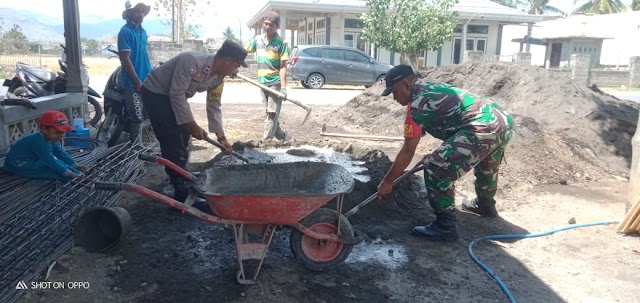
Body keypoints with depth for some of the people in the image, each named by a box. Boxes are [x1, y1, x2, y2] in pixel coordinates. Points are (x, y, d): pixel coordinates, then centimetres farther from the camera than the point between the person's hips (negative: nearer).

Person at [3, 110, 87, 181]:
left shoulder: (51, 139, -4)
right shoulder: (39, 142, -34)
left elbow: (61, 153, -1)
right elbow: (50, 160, -37)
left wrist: (75, 165, -10)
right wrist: (68, 173, -39)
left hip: (32, 161, 10)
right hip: (18, 165, -10)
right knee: (50, 167, -27)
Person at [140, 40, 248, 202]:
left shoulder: (219, 77, -7)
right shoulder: (192, 62, -33)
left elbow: (214, 107, -1)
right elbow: (177, 94, -30)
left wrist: (221, 137, -7)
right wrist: (193, 125, -25)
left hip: (174, 96, 9)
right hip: (155, 93, -9)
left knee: (183, 138, 13)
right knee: (172, 142, -12)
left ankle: (183, 182, 29)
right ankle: (182, 194, -6)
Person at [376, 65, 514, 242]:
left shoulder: (417, 104, -6)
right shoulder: (432, 89, 21)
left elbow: (408, 151, -2)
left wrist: (387, 181, 7)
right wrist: (439, 154, 37)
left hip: (484, 129, -11)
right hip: (504, 122, 11)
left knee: (436, 169, -8)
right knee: (486, 165, 36)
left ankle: (445, 227, 1)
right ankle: (485, 205, 59)